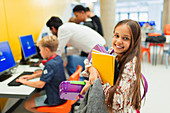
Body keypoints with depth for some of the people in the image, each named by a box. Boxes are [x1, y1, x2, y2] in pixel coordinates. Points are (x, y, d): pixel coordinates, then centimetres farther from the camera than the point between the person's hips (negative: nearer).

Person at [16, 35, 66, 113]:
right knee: (34, 97, 23)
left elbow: (40, 84, -27)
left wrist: (25, 82, -13)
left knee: (27, 105, 5)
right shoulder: (58, 58, -1)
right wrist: (31, 76, 8)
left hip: (55, 99, -9)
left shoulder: (50, 64, -29)